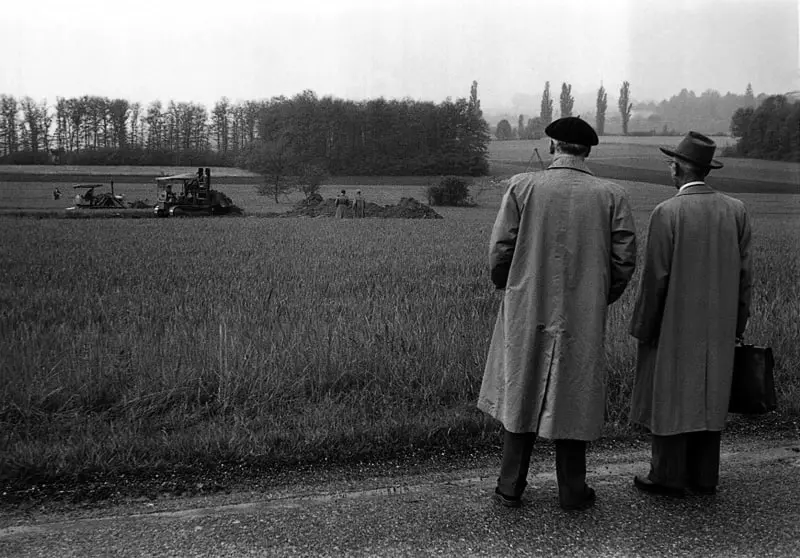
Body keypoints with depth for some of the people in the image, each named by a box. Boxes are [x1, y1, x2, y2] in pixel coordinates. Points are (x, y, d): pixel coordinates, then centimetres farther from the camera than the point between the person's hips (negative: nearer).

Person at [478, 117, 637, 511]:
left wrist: (507, 289, 13)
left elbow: (498, 252, -6)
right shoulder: (611, 196, -4)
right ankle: (572, 491, 22)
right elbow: (624, 260, -2)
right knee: (574, 401, 12)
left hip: (527, 312, 0)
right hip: (584, 318, 0)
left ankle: (511, 488, 20)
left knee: (521, 396, 13)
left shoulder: (523, 187, -7)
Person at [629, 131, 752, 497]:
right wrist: (738, 323, 12)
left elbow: (656, 278, -15)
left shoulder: (667, 212, -15)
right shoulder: (735, 210, 0)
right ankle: (704, 477, 24)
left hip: (674, 325, -5)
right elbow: (744, 273, 2)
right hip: (718, 327, 5)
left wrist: (643, 328, -5)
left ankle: (668, 477, 15)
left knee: (669, 397, 6)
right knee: (708, 397, 14)